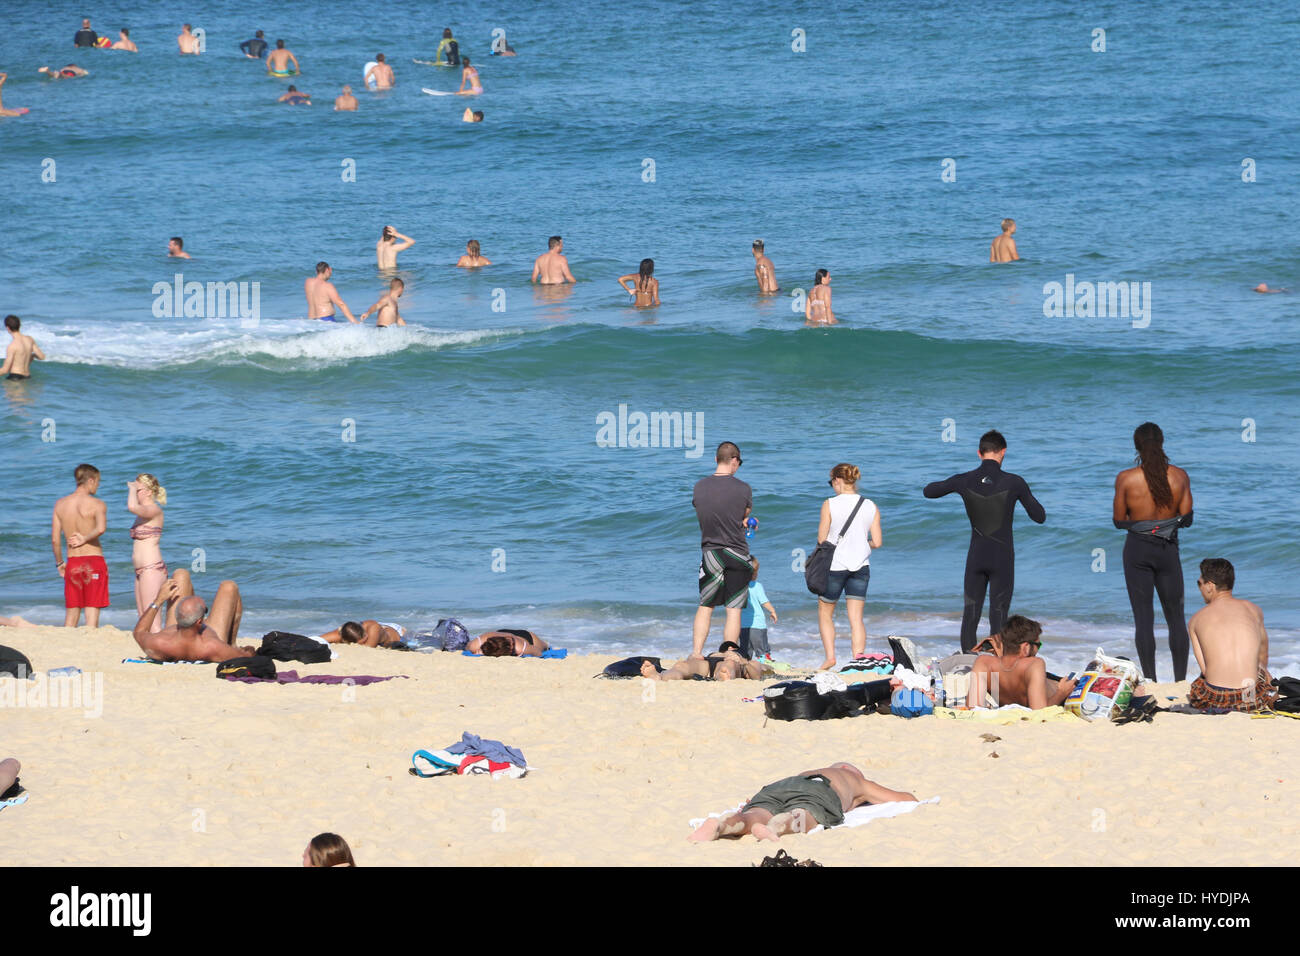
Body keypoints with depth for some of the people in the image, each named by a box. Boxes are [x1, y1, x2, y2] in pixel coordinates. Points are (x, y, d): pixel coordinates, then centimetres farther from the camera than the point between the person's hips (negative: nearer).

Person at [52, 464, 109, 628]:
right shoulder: (97, 504, -8)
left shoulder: (60, 504, 5)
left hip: (72, 562, 4)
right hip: (94, 559, -4)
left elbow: (55, 539, 3)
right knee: (92, 613, -1)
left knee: (71, 613, 12)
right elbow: (101, 528, -28)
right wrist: (85, 539, -11)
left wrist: (59, 563, 15)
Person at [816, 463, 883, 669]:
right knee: (856, 617, 4)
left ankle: (830, 656, 3)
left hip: (835, 565, -3)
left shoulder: (830, 505, -9)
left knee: (825, 613, 13)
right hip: (860, 567, 3)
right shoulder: (871, 507, 1)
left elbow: (822, 540, -8)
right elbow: (877, 542, 0)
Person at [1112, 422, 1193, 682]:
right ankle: (1180, 681, 14)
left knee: (1143, 618, 3)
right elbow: (1186, 518, -1)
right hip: (1168, 550, 2)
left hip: (1138, 549, -2)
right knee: (1176, 617, 12)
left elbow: (1119, 521, -5)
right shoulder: (1180, 476, -5)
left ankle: (1150, 682, 2)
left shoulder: (1125, 479, -11)